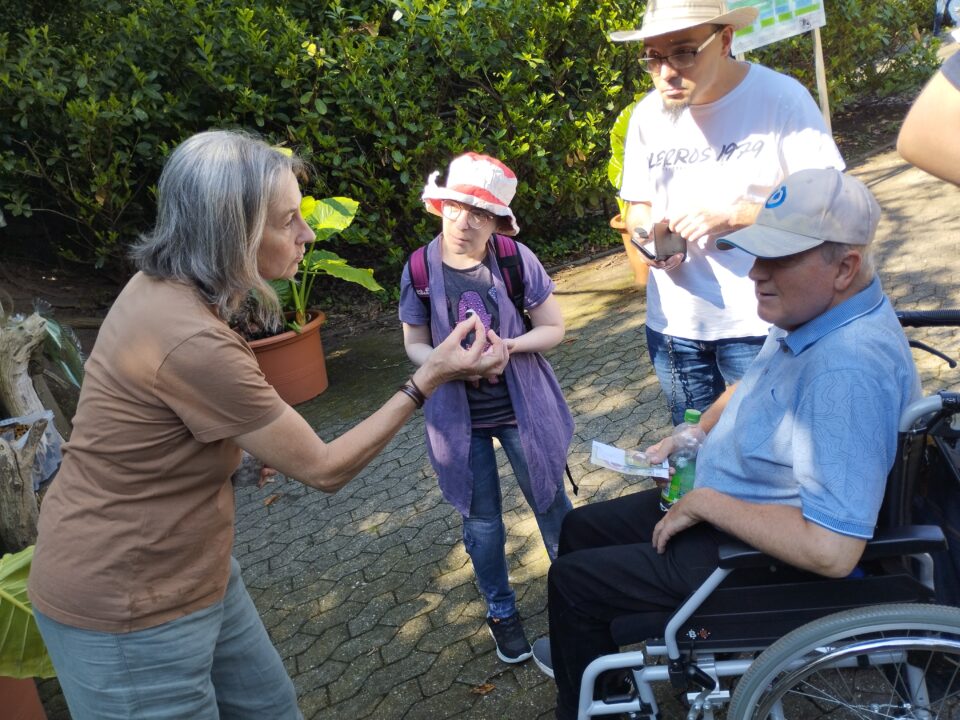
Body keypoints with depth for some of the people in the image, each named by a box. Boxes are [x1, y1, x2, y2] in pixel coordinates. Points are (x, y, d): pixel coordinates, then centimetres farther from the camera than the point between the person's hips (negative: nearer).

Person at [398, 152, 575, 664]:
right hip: (459, 417, 1)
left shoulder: (517, 259, -14)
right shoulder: (420, 270, -10)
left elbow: (554, 328, -6)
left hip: (523, 406, -1)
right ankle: (501, 612, 37)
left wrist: (509, 345, -24)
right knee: (482, 520, 14)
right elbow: (415, 345, 0)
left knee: (550, 502, 14)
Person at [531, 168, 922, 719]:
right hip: (718, 507, 10)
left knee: (571, 579, -1)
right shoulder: (816, 309, -3)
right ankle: (587, 648, 43)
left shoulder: (851, 370, -35)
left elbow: (833, 550, -37)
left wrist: (707, 502, -26)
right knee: (580, 527, 18)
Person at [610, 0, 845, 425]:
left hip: (760, 322, -4)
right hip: (673, 324, 5)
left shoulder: (781, 97, -10)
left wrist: (733, 217, -22)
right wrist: (646, 235, -10)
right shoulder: (647, 115, 4)